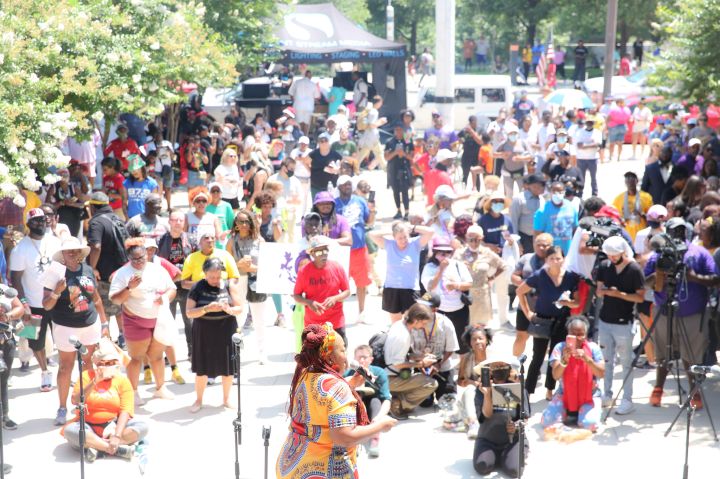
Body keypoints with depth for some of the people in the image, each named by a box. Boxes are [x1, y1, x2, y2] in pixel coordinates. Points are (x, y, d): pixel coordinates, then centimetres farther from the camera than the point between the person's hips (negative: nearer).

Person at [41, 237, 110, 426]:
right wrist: (56, 292, -31)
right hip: (66, 328, -4)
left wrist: (104, 323, 13)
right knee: (66, 367, 5)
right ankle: (62, 408, 16)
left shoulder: (88, 270, 0)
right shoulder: (57, 273, -14)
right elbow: (46, 305, -12)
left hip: (91, 325, 4)